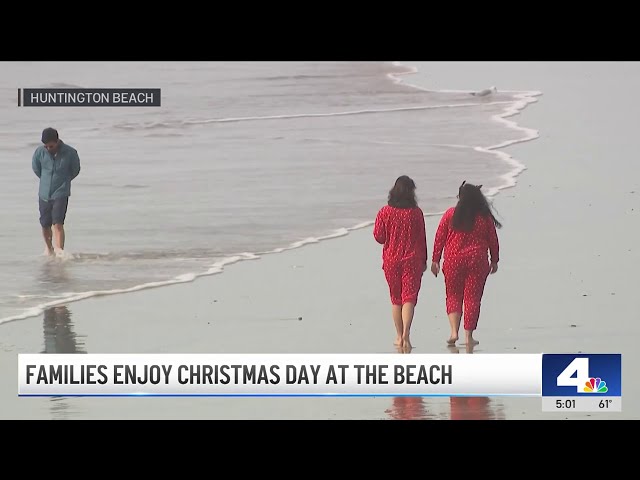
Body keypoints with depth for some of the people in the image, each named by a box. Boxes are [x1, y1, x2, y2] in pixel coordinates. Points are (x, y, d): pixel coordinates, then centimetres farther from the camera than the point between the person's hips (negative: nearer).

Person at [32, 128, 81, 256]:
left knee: (58, 223, -16)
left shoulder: (70, 153, -12)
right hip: (44, 193, 3)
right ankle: (49, 248, 33)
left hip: (61, 194, -3)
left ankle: (59, 250, -18)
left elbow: (75, 171, 6)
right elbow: (36, 168, 13)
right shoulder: (40, 152, -8)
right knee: (45, 225, 10)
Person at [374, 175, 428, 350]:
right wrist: (424, 260, 9)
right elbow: (422, 238, -1)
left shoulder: (385, 212, -4)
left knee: (396, 299, 14)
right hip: (412, 260, -2)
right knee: (409, 297, -3)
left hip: (391, 260, 2)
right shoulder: (416, 213, -6)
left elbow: (378, 237, -2)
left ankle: (399, 336, 17)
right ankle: (406, 333, -22)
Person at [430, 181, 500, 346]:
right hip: (477, 261, 0)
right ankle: (469, 336, 5)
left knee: (453, 296, 11)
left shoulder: (450, 215, -1)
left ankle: (454, 332, -4)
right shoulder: (485, 217, 1)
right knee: (472, 298, 5)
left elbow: (439, 238, 1)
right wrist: (494, 260, 19)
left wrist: (435, 260, 7)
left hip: (453, 260, 0)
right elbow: (493, 240, 7)